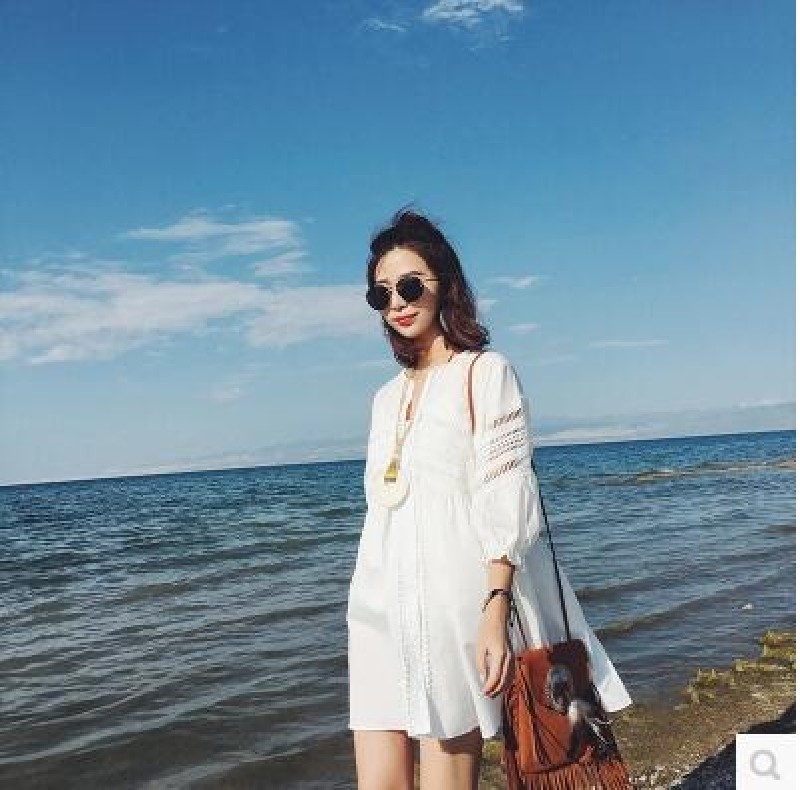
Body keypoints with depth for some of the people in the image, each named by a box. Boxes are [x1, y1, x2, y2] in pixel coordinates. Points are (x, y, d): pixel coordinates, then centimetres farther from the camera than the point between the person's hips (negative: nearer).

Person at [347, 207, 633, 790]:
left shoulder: (485, 372, 0)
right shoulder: (388, 396, 19)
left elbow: (506, 503, -9)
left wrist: (495, 610, -19)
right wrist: (370, 608, 18)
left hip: (452, 605, -6)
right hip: (379, 612, 6)